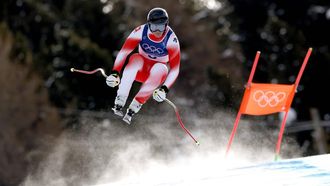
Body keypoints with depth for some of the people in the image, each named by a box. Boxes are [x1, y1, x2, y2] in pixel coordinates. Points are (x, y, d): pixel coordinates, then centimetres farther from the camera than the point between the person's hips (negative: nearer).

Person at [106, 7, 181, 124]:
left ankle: (132, 110, -34)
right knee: (136, 58, -32)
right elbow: (123, 52, -20)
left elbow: (175, 69, -21)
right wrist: (115, 73, -33)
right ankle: (119, 103, -42)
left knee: (160, 69, -35)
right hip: (140, 69, 1)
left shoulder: (171, 40, -22)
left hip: (158, 73, -1)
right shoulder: (141, 32, -19)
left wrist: (164, 89, -34)